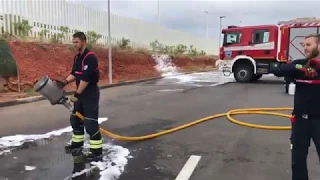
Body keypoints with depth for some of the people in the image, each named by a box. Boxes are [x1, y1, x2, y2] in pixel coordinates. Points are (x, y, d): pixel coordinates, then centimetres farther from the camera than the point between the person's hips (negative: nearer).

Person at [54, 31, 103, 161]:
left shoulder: (90, 57, -20)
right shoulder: (77, 57, 11)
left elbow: (86, 78, -25)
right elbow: (74, 74, 15)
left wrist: (76, 95, -21)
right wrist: (65, 82, -4)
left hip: (91, 93, -10)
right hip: (81, 93, 10)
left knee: (90, 123, -9)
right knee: (75, 119, 18)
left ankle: (97, 150, -1)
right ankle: (77, 143, 35)